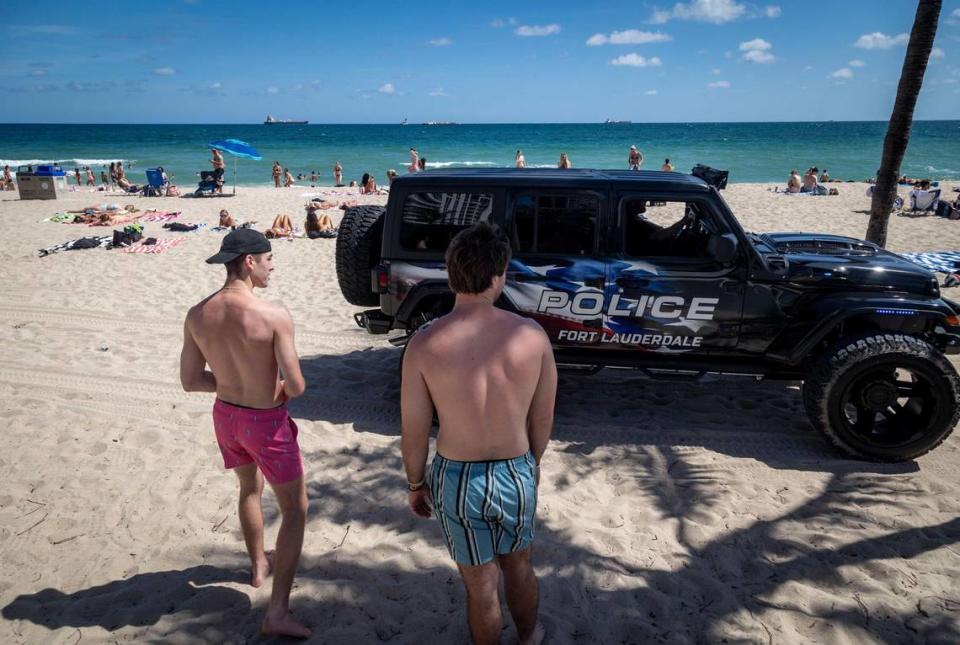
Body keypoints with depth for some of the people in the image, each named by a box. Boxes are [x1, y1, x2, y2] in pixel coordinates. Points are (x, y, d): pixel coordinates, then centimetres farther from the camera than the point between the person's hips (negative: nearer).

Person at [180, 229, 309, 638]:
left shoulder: (197, 315, -9)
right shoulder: (274, 316, -26)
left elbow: (190, 381, -2)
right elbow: (297, 386, -23)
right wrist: (278, 388, 0)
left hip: (226, 415, 6)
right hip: (266, 421, -6)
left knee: (250, 488, 31)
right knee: (295, 511, 10)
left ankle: (259, 566, 51)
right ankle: (278, 612, 9)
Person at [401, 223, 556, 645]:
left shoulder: (424, 344, -19)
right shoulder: (533, 336, -14)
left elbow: (414, 434, -10)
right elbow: (542, 421, -2)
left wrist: (416, 485, 8)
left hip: (456, 480, -2)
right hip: (516, 475, 2)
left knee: (481, 585, 20)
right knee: (519, 566, 30)